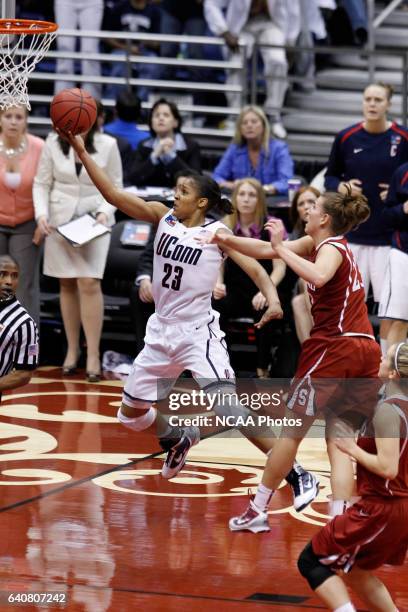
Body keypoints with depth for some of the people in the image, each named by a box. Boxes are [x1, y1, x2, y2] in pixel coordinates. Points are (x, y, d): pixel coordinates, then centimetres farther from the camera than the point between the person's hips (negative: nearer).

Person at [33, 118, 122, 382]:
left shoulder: (107, 145, -7)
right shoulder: (53, 143, -3)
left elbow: (115, 186, 2)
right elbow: (42, 183, 2)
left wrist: (104, 212, -13)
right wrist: (42, 214, -12)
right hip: (60, 219, 2)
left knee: (89, 283, -13)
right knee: (67, 284, 7)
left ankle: (93, 354, -8)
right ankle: (72, 349, 18)